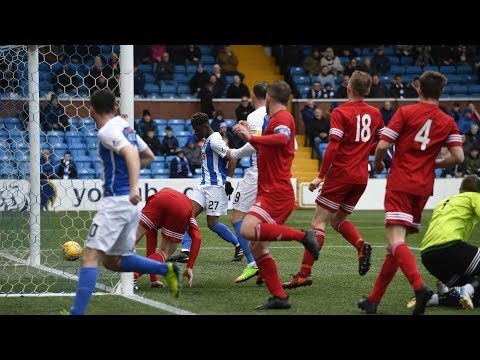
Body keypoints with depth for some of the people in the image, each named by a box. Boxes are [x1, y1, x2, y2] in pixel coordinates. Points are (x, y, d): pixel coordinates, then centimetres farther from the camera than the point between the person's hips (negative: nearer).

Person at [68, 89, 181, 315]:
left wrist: (133, 186, -39)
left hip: (117, 201, -9)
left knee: (91, 255, -12)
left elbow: (131, 152, -28)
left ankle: (77, 311, -17)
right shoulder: (124, 126, 16)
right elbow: (149, 156, 26)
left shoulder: (107, 131, -11)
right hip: (130, 204, 9)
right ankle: (166, 269, 7)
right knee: (113, 260, 15)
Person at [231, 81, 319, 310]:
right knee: (256, 247, 7)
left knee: (248, 230, -29)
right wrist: (249, 136, 35)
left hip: (276, 192, -10)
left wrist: (251, 138, -34)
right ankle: (279, 297, 7)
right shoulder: (278, 118, 23)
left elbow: (282, 138, -32)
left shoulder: (282, 117, -8)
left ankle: (303, 236, -24)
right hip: (270, 191, 10)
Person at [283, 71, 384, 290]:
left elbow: (333, 147, -17)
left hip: (341, 174, -6)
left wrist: (320, 175, -14)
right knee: (338, 219, 20)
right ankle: (361, 245, -8)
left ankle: (304, 273, -9)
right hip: (361, 177, 6)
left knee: (319, 221, -4)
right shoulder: (374, 113, 7)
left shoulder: (340, 113, -9)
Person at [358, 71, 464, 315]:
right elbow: (458, 157, 1)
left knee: (396, 242, -17)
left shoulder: (405, 112, -2)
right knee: (396, 243, 13)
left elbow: (382, 145, -8)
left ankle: (419, 286, -40)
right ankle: (374, 300, 15)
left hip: (400, 183, -5)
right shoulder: (448, 122, 8)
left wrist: (378, 164, 13)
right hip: (424, 187, 5)